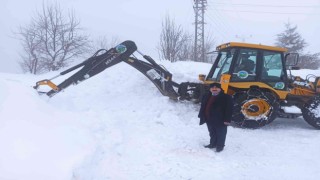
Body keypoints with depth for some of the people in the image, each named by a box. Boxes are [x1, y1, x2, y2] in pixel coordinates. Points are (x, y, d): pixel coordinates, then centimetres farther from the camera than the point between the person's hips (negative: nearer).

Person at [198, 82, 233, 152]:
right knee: (212, 133, 19)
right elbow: (203, 107, 15)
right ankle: (213, 144, 34)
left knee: (220, 133, 7)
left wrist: (227, 120, -18)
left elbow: (229, 109, -14)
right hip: (209, 120, 6)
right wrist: (201, 116, 12)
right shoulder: (206, 96, 7)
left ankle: (220, 146, 21)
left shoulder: (226, 97, -11)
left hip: (220, 120, -6)